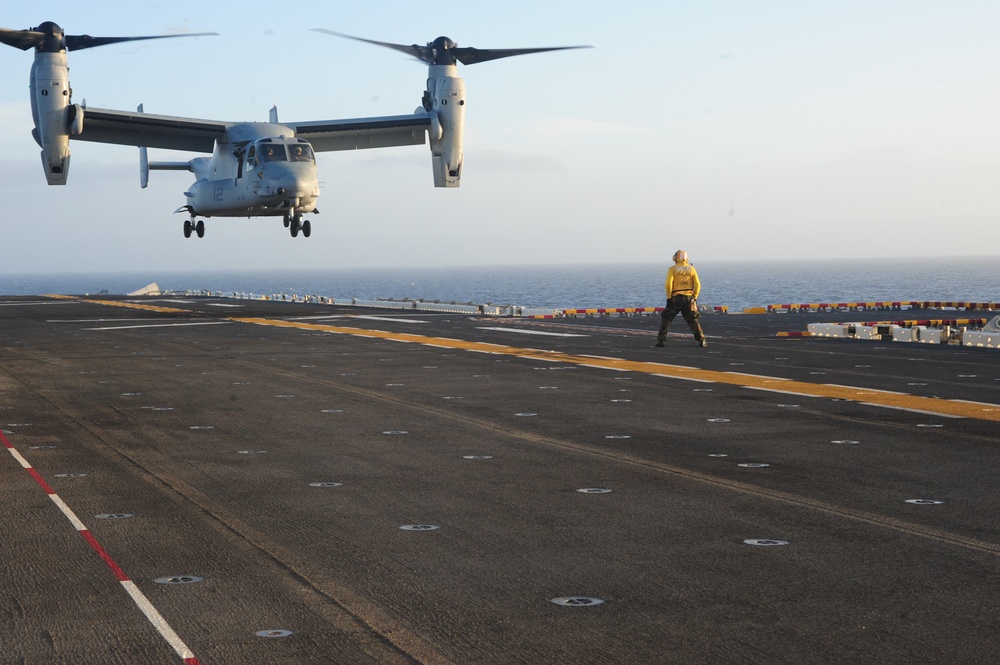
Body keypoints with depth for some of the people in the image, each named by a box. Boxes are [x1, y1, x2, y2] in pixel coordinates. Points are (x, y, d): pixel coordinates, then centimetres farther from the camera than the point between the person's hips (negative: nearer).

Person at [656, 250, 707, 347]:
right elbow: (697, 285, 2)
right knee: (693, 320, 11)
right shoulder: (691, 269, 9)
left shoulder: (672, 269, 1)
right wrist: (695, 297, 9)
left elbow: (668, 284, -10)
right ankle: (702, 339, 1)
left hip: (676, 298, -2)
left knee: (666, 318, 9)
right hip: (689, 298, 2)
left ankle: (660, 340, 4)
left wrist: (669, 297, -3)